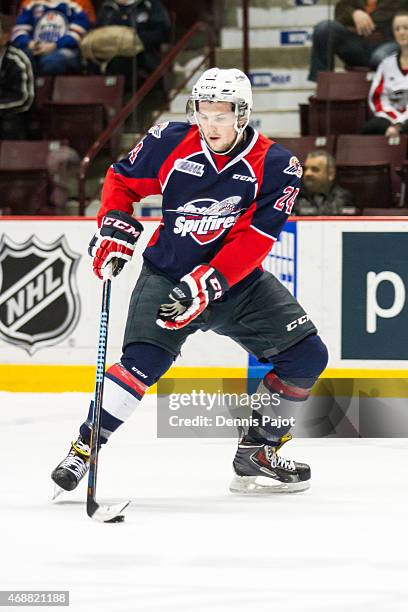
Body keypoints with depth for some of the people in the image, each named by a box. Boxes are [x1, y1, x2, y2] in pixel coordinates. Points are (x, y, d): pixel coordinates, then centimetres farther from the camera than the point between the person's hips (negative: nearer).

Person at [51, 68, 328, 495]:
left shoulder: (276, 167, -13)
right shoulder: (170, 143, -10)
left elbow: (252, 241, -19)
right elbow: (123, 179, 8)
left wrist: (205, 285, -29)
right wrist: (115, 227, -10)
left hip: (237, 281, 2)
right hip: (167, 272, -2)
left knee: (306, 357, -7)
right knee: (144, 360, -25)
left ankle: (256, 451, 7)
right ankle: (84, 448, -16)